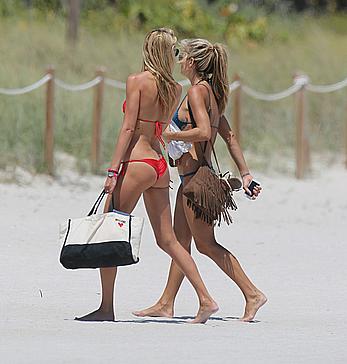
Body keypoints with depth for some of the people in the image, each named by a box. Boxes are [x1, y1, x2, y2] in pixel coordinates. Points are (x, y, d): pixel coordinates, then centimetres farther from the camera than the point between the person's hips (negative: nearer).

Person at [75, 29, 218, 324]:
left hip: (137, 163, -7)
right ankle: (206, 299, 5)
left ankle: (106, 307, 3)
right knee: (167, 239, 12)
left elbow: (129, 128, -14)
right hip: (160, 166, 7)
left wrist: (113, 170, -15)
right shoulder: (176, 89, 8)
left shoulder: (137, 81, -9)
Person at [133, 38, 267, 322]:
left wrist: (169, 135, -16)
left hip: (195, 174, -10)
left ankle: (252, 294, -5)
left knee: (205, 243, -5)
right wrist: (245, 174, 17)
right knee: (180, 240, 12)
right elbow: (229, 136, 16)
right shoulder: (212, 93, 15)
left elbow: (203, 131, -26)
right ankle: (166, 304, 17)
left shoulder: (197, 91, -13)